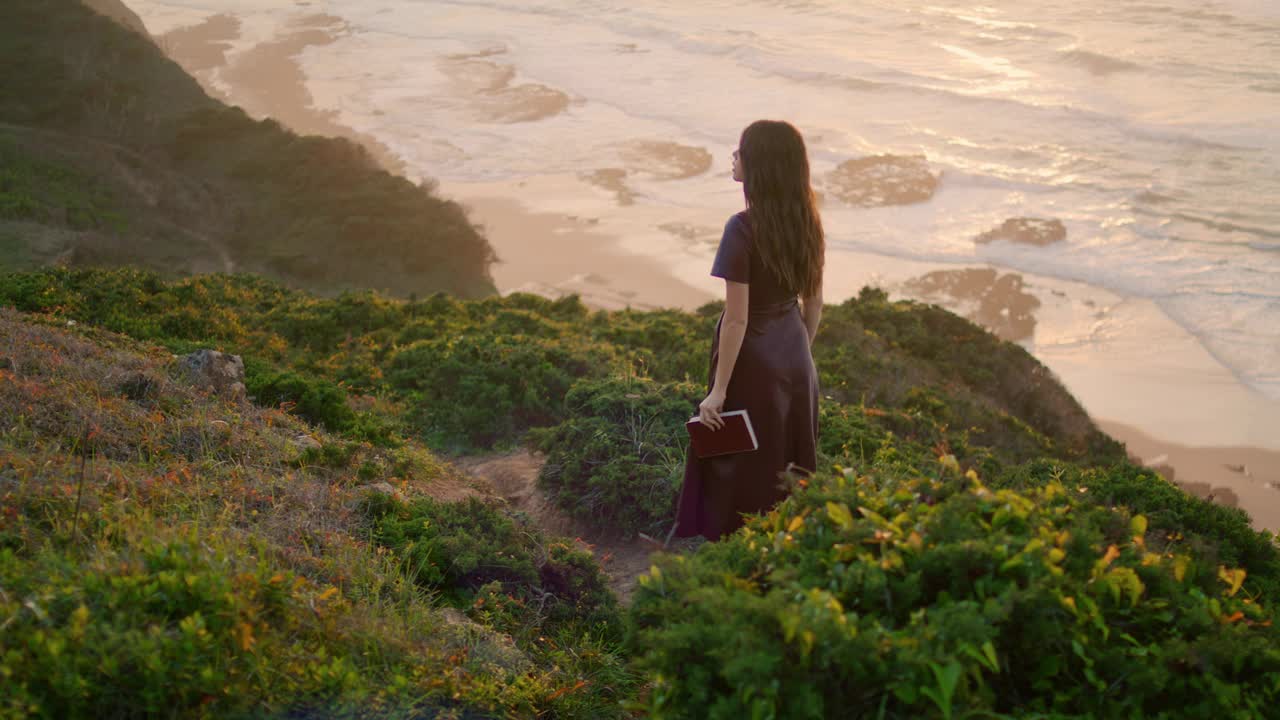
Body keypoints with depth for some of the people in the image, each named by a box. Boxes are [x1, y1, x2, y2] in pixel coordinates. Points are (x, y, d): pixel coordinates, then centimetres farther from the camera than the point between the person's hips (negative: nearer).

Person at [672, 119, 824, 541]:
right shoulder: (806, 221, -3)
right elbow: (814, 301, 7)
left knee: (744, 472, 9)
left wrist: (718, 390, -15)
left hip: (753, 360, -7)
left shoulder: (743, 229, -23)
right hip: (795, 360, 7)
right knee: (789, 468, 19)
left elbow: (737, 318, -22)